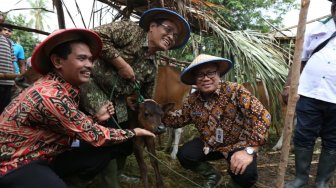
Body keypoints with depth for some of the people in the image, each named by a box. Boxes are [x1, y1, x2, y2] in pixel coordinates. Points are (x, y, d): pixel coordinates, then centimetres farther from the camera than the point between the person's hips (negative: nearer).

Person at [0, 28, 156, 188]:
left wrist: (96, 118, -11)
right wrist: (134, 132, -10)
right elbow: (94, 135, -20)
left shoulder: (64, 87, 0)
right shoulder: (51, 95, -27)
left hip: (38, 156, 8)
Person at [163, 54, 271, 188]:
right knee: (184, 155, -15)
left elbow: (262, 116, -31)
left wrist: (249, 150, -36)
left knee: (246, 174, -30)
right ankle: (212, 176, 16)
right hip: (209, 144, 5)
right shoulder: (192, 100, -7)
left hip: (238, 144, -4)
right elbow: (178, 119, 6)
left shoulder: (235, 91, -24)